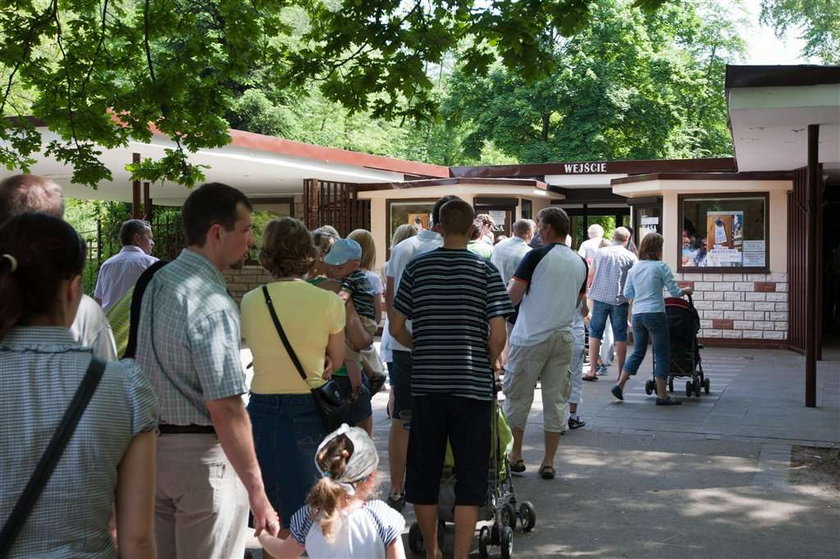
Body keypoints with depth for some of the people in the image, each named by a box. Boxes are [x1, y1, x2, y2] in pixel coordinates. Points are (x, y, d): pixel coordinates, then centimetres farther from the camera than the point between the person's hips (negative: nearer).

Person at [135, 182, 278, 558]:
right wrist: (257, 493, -20)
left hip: (150, 446, 9)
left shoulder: (157, 280, 5)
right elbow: (225, 409, -25)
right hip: (201, 456, -9)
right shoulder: (212, 304, -22)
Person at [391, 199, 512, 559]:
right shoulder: (486, 271, -3)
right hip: (472, 385, -2)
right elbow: (498, 336, -9)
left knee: (424, 474, 14)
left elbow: (396, 329, 3)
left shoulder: (416, 267, 2)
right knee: (470, 479, 6)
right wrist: (487, 365, 10)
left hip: (426, 384, 2)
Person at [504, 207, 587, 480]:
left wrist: (507, 287, 9)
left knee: (518, 398, 8)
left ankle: (515, 456, 15)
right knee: (555, 400, 8)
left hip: (531, 338, -5)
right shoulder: (580, 263, 7)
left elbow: (512, 297, -12)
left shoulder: (536, 256, -11)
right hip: (563, 339, 5)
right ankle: (548, 462, 11)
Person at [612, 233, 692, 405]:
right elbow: (674, 291, -4)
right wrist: (686, 291, 16)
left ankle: (620, 385, 10)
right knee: (661, 355, 3)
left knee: (638, 352, 18)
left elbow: (627, 293, 12)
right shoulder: (661, 266, -7)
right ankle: (661, 396, 6)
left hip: (637, 315, 6)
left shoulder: (635, 268, 8)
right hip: (655, 314, -6)